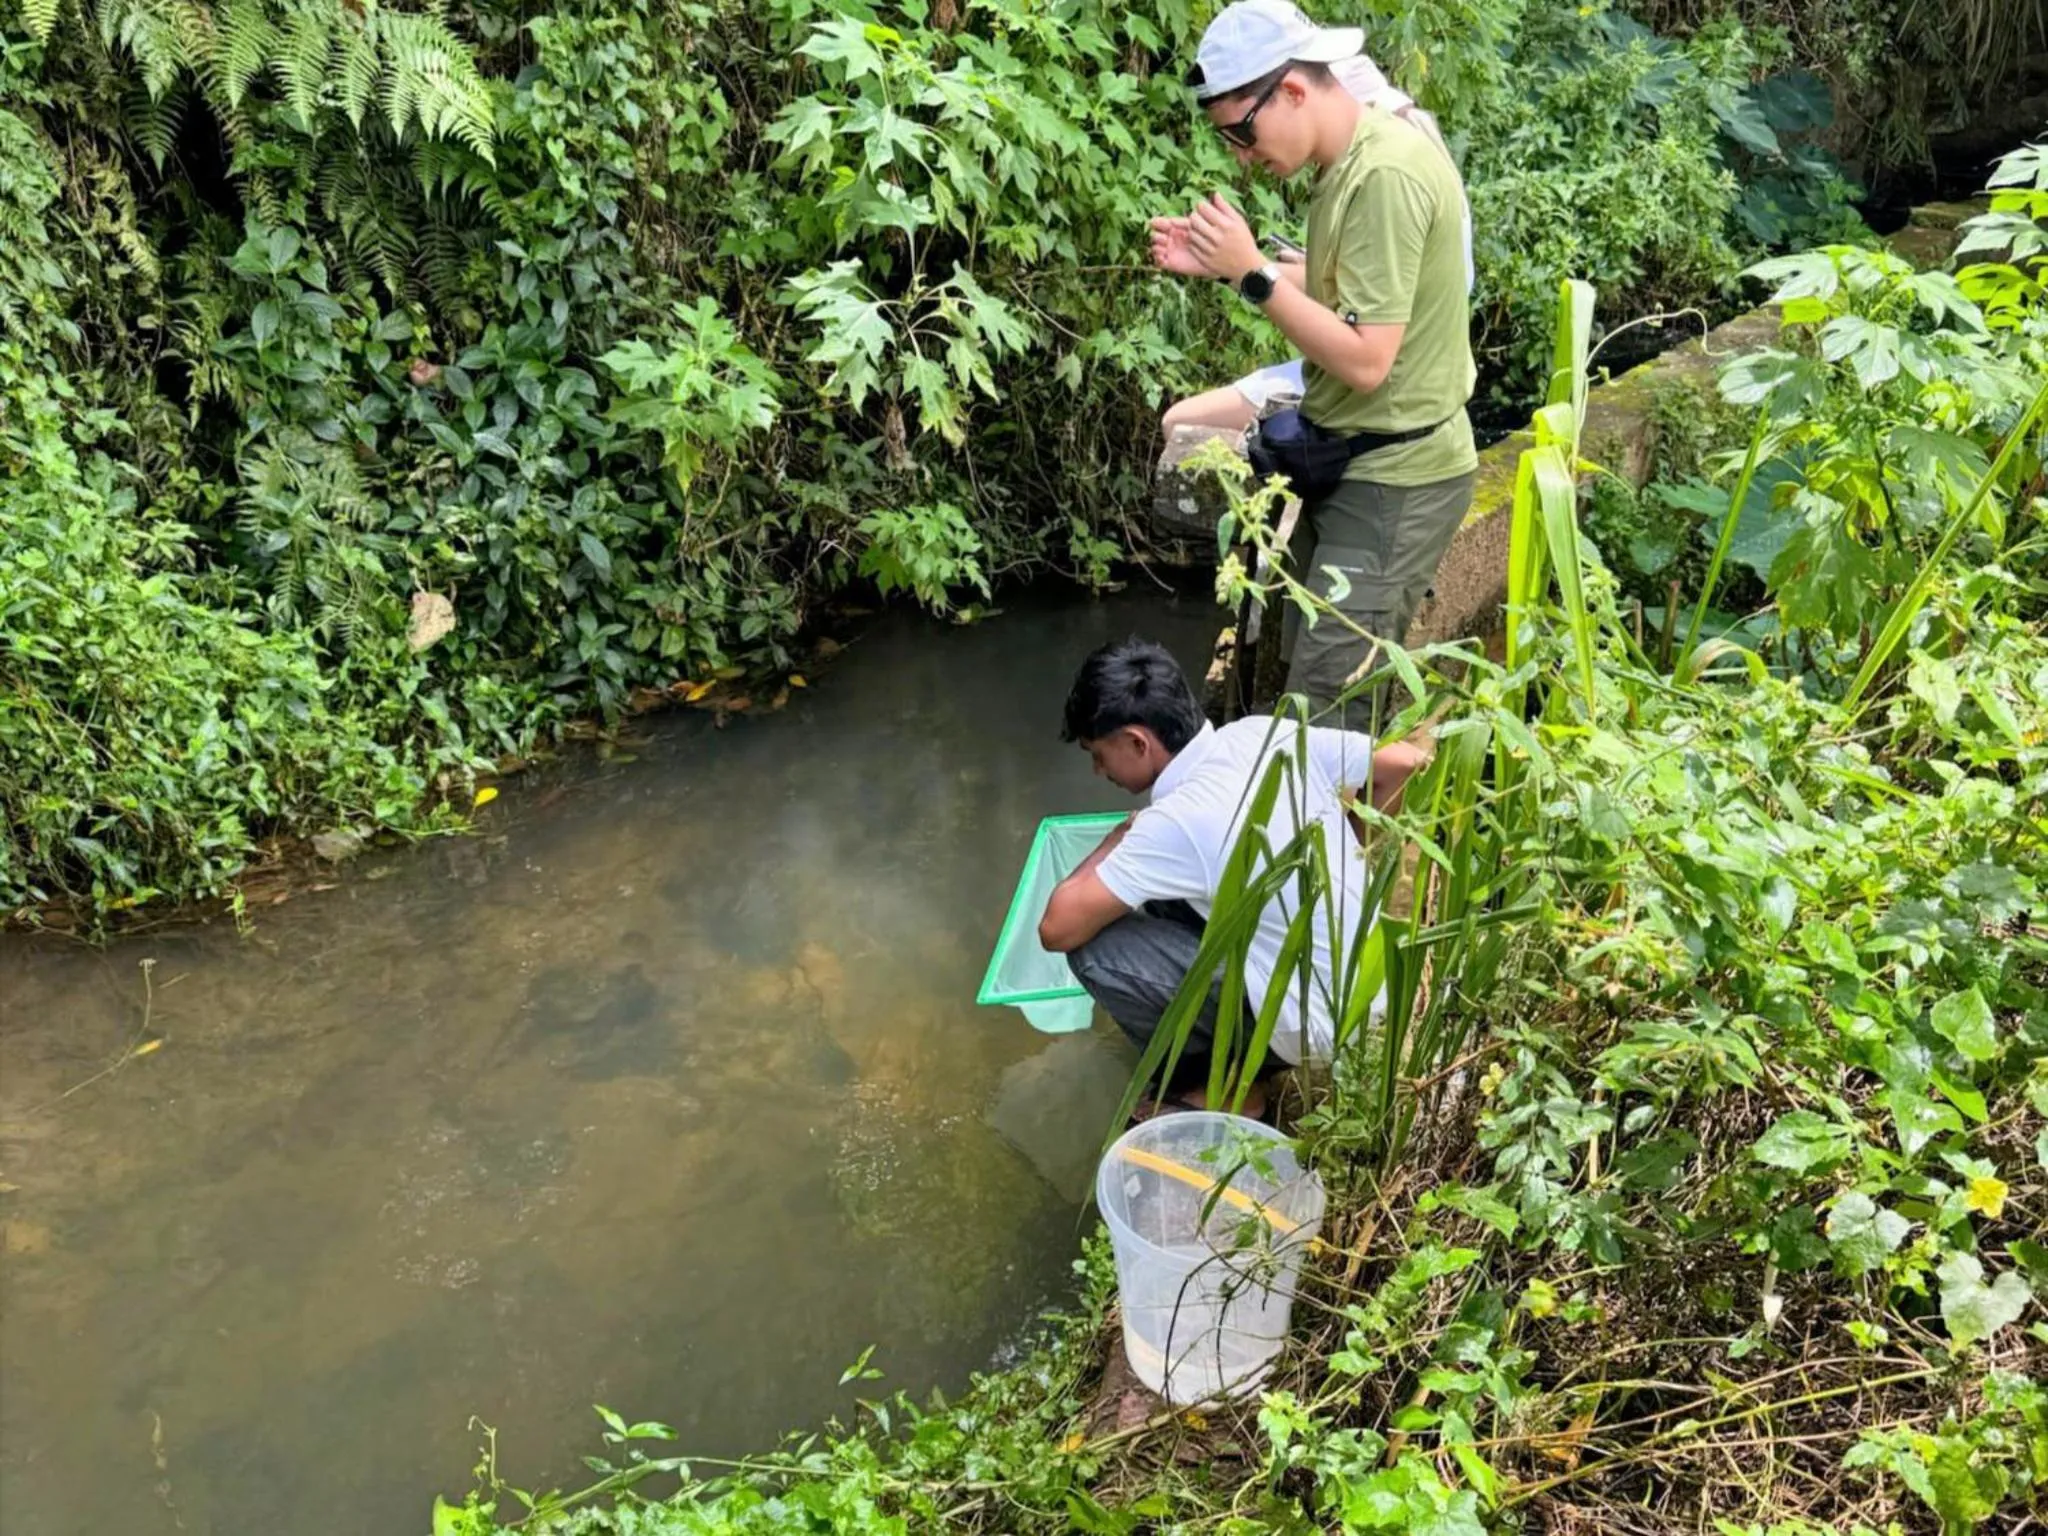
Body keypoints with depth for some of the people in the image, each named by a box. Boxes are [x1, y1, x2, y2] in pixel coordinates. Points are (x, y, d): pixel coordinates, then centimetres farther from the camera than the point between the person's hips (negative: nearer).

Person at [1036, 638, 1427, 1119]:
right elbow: (1406, 762, 3)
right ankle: (1234, 1045, 23)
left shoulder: (1176, 822, -25)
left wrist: (1119, 839, -5)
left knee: (1094, 949, -12)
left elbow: (1057, 929, -22)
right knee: (1164, 892, 15)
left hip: (1322, 1023, -8)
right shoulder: (1268, 733, -7)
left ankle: (1209, 1084, 7)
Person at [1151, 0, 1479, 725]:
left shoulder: (1387, 177, -23)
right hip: (1355, 463, 10)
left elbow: (1365, 360, -25)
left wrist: (1253, 271, -23)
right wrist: (1223, 263, 4)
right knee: (1314, 669, 15)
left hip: (1394, 481, -10)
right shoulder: (1350, 160, 7)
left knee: (1325, 710, -10)